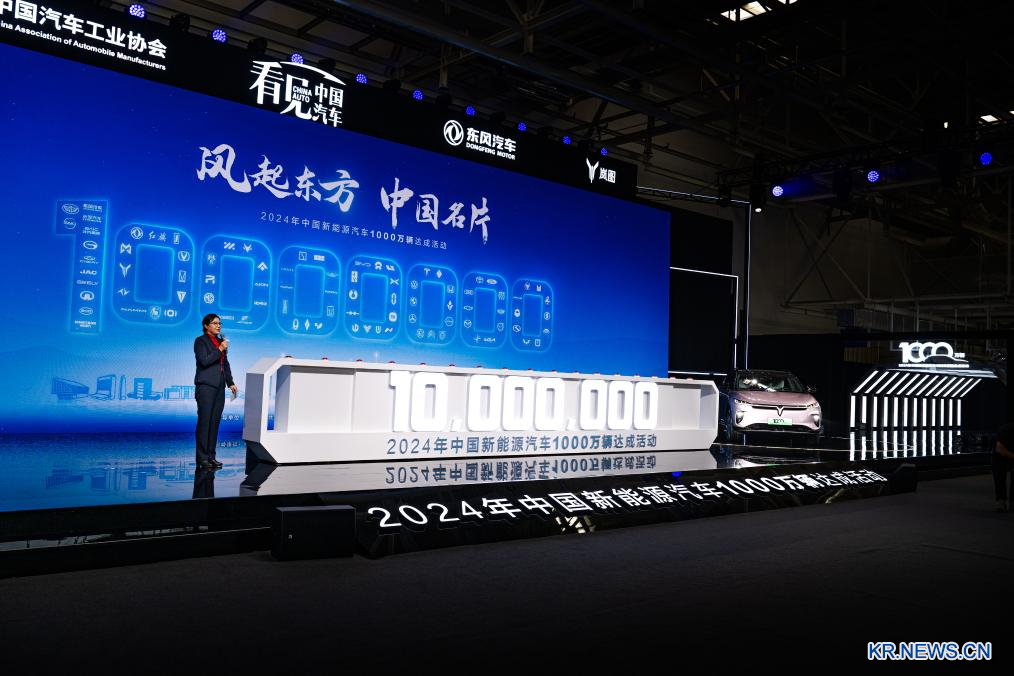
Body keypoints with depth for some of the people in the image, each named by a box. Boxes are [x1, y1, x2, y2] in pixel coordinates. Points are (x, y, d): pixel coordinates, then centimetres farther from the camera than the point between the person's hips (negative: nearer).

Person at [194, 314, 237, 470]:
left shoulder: (221, 341, 18)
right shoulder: (200, 341, -2)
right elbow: (204, 361, -14)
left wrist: (230, 383, 14)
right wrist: (220, 349, -13)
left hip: (219, 387, 7)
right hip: (206, 386, -7)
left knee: (215, 422, 6)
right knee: (204, 422, -6)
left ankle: (211, 456, 10)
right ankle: (202, 459, -4)